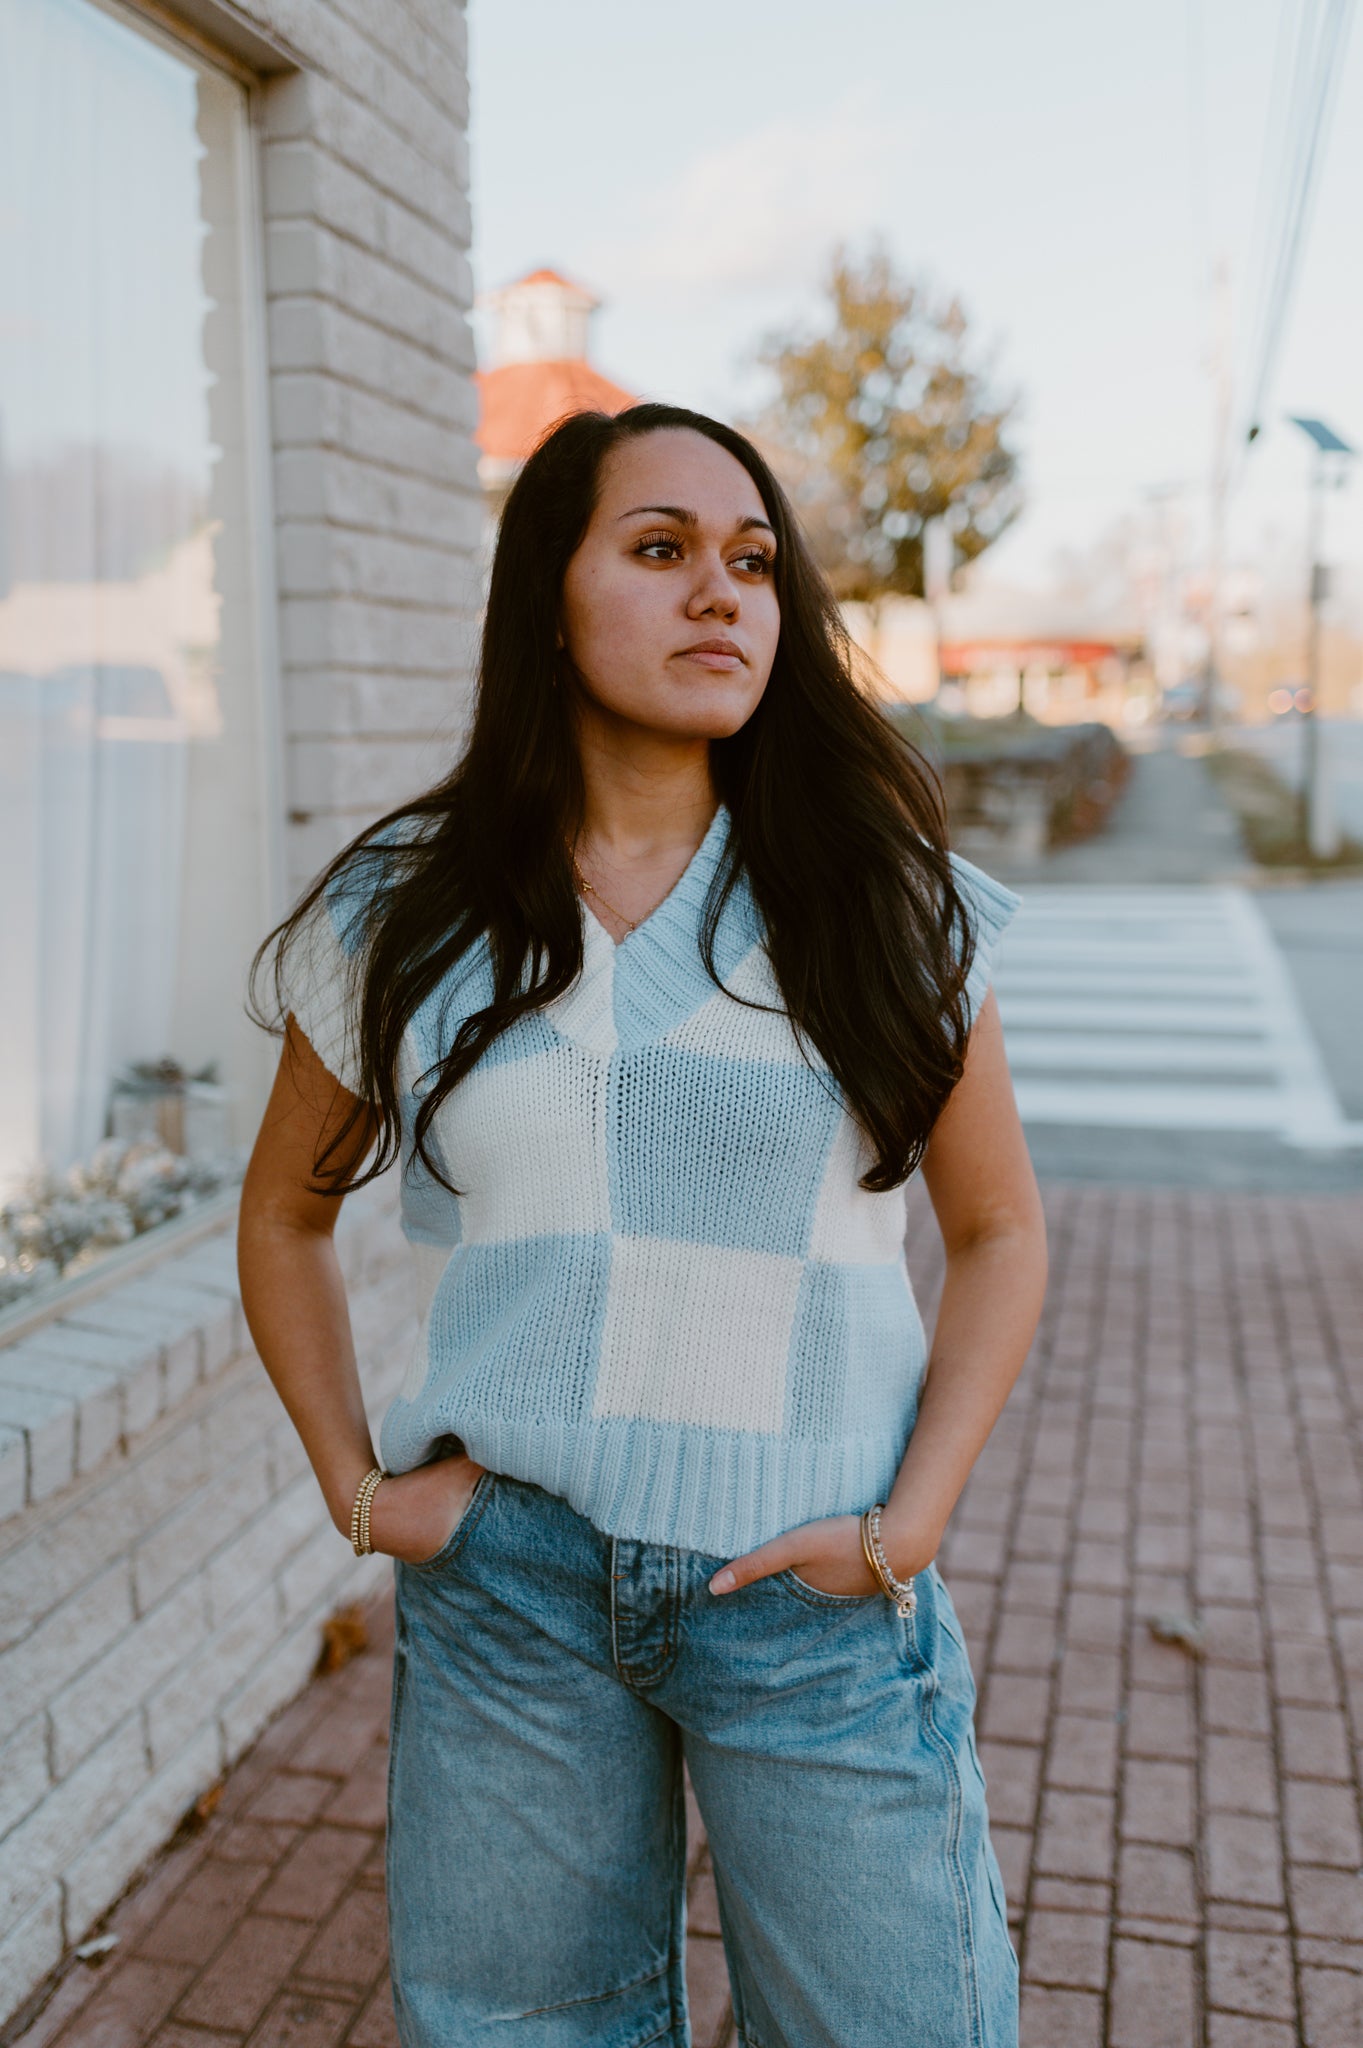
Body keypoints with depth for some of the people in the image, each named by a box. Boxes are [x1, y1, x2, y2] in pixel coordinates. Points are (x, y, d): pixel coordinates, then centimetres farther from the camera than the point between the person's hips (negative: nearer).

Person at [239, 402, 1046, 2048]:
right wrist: (354, 1485, 3)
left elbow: (997, 1231, 4)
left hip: (813, 1595, 0)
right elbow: (285, 1214, 12)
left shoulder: (880, 897, -3)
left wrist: (907, 1524, -6)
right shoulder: (402, 913, -1)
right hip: (503, 1585, 1)